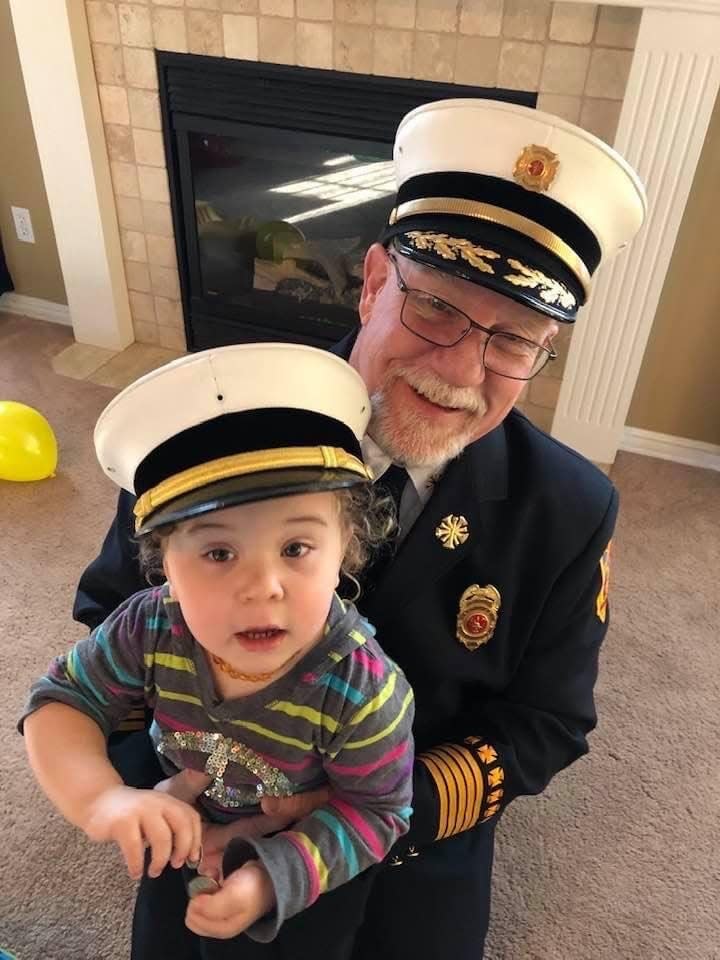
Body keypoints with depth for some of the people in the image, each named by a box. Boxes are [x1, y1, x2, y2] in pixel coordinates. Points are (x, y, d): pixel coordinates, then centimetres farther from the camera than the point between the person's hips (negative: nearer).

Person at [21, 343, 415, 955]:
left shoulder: (362, 692, -40)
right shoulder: (152, 630, -31)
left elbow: (376, 811, -26)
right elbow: (61, 700, -19)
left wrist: (272, 879, -38)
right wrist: (101, 798, -36)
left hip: (305, 864, -2)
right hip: (179, 836, 3)